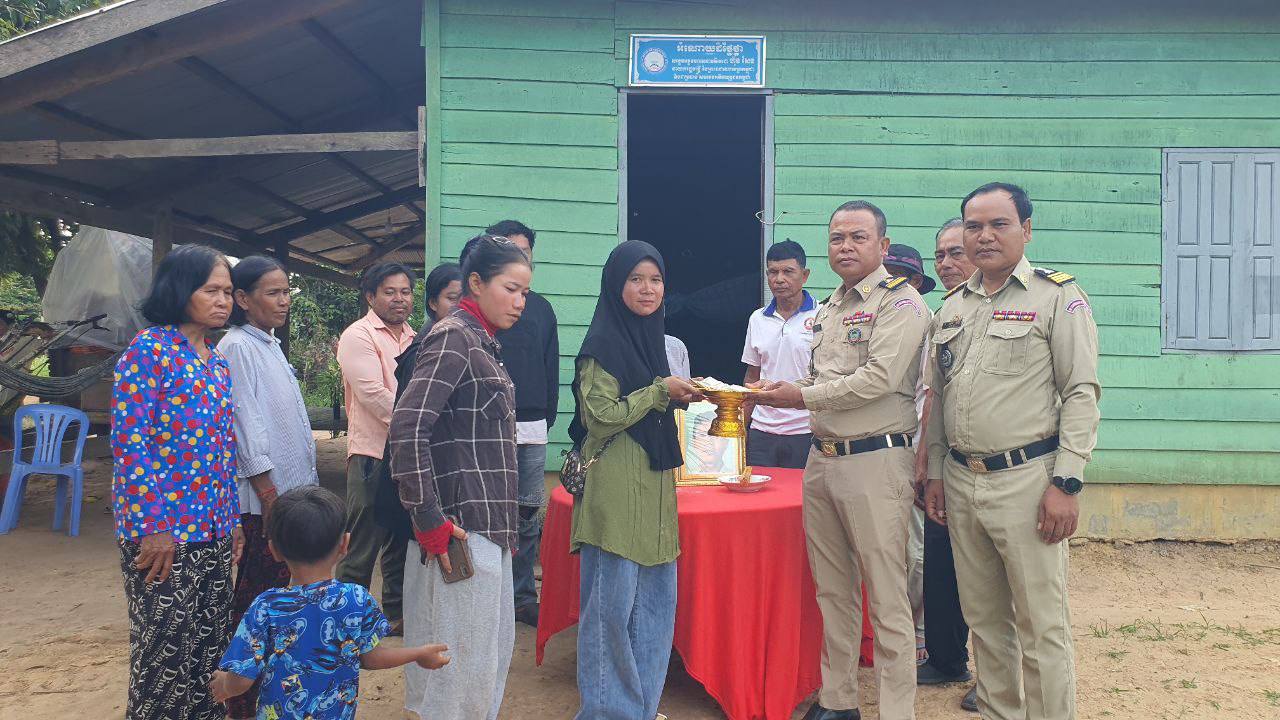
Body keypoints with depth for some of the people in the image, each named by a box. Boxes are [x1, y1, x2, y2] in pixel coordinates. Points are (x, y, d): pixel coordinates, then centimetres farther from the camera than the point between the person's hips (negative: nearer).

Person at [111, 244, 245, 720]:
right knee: (165, 649, 2)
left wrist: (233, 518, 15)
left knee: (211, 644, 13)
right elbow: (128, 442, -15)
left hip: (213, 529, 7)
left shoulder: (217, 361, 12)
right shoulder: (149, 349, -10)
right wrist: (152, 527, -18)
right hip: (163, 530, -7)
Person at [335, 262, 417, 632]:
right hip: (374, 456, -7)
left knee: (400, 542, 16)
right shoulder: (359, 335, -7)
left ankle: (396, 614, 27)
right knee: (363, 547, 0)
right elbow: (375, 396, -17)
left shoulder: (412, 338, 15)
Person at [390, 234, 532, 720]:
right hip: (461, 531, -9)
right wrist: (428, 520, -21)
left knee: (495, 650, 17)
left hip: (489, 528, 10)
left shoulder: (482, 342, 16)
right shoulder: (454, 337, -12)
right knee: (465, 659, -1)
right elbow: (407, 428, -23)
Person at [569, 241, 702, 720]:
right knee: (611, 604, 1)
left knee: (656, 600, 13)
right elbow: (601, 418, -17)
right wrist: (661, 391, -12)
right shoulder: (603, 343, -11)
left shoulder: (650, 336, 14)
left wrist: (679, 398, 8)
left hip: (652, 486, 9)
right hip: (616, 488, -8)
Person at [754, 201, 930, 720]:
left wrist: (802, 397, -12)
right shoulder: (828, 308, 17)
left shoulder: (899, 302, -8)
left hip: (874, 460, -8)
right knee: (833, 590, 15)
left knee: (886, 596, -2)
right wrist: (789, 390, 2)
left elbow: (879, 378, -19)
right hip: (821, 458, 8)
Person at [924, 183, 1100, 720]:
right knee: (984, 618, 15)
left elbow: (1081, 393, -9)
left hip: (1026, 479, -5)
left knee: (1041, 624, 1)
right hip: (960, 481, 6)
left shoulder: (1057, 296, -4)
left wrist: (1066, 483, -14)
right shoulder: (953, 306, 13)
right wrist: (935, 473, 14)